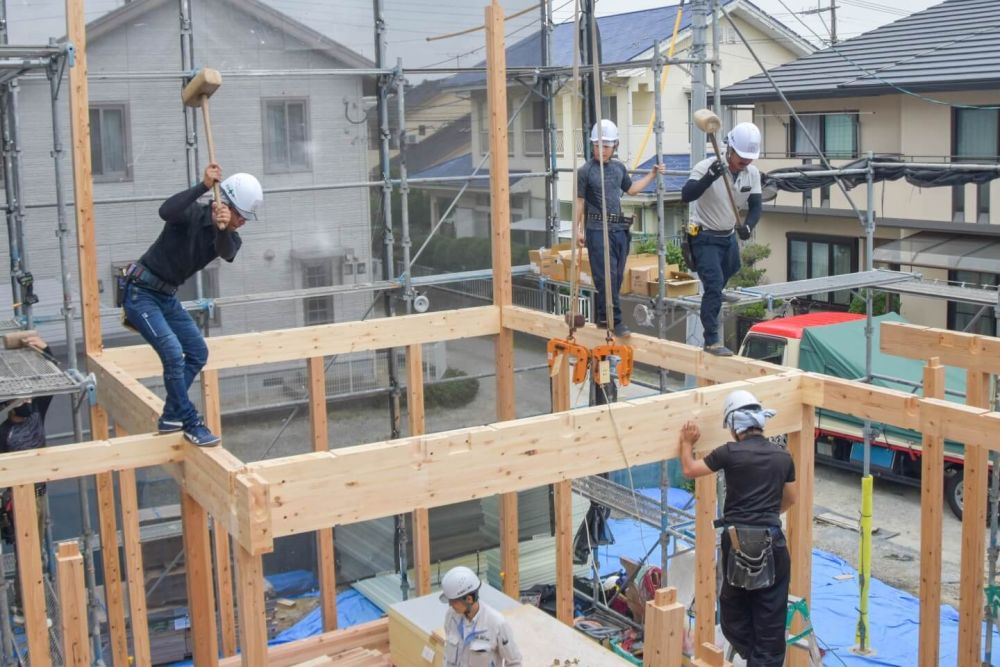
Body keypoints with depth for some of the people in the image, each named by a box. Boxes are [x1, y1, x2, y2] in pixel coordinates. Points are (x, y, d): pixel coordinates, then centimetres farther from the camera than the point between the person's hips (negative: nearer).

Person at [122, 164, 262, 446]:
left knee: (198, 353, 9)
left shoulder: (230, 237, -1)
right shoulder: (192, 214, -17)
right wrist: (204, 185, -42)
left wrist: (222, 228, -46)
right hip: (140, 293, -8)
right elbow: (166, 211, -40)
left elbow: (227, 254, -25)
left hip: (168, 297, 8)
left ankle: (171, 416, 21)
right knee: (174, 354, -18)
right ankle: (191, 423, -7)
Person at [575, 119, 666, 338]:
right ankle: (615, 321, -7)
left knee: (617, 276, 9)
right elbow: (579, 201, -1)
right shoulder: (585, 171, -4)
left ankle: (603, 317, 19)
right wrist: (577, 228, -4)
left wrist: (652, 175, 26)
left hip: (619, 229, 6)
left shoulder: (619, 168, 12)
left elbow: (631, 189, 28)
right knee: (606, 276, -10)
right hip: (598, 229, -6)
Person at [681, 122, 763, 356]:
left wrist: (748, 225, -28)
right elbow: (686, 195, -36)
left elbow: (756, 206, -7)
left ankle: (716, 293, 64)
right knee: (713, 284, -17)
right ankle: (711, 341, -13)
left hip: (729, 234, 7)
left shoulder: (752, 173, -7)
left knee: (730, 268, 31)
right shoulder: (707, 167, -26)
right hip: (704, 237, -7)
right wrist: (709, 178, -50)